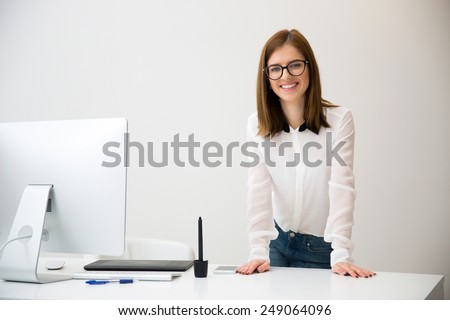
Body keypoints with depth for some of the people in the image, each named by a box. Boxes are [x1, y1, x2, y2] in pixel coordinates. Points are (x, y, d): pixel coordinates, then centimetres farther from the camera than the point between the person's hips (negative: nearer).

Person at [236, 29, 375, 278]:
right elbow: (258, 190, -16)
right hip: (277, 240, 2)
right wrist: (258, 251, -25)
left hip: (321, 248, -2)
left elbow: (341, 189, -22)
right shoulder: (258, 124, -8)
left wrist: (341, 255, -30)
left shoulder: (339, 120, -16)